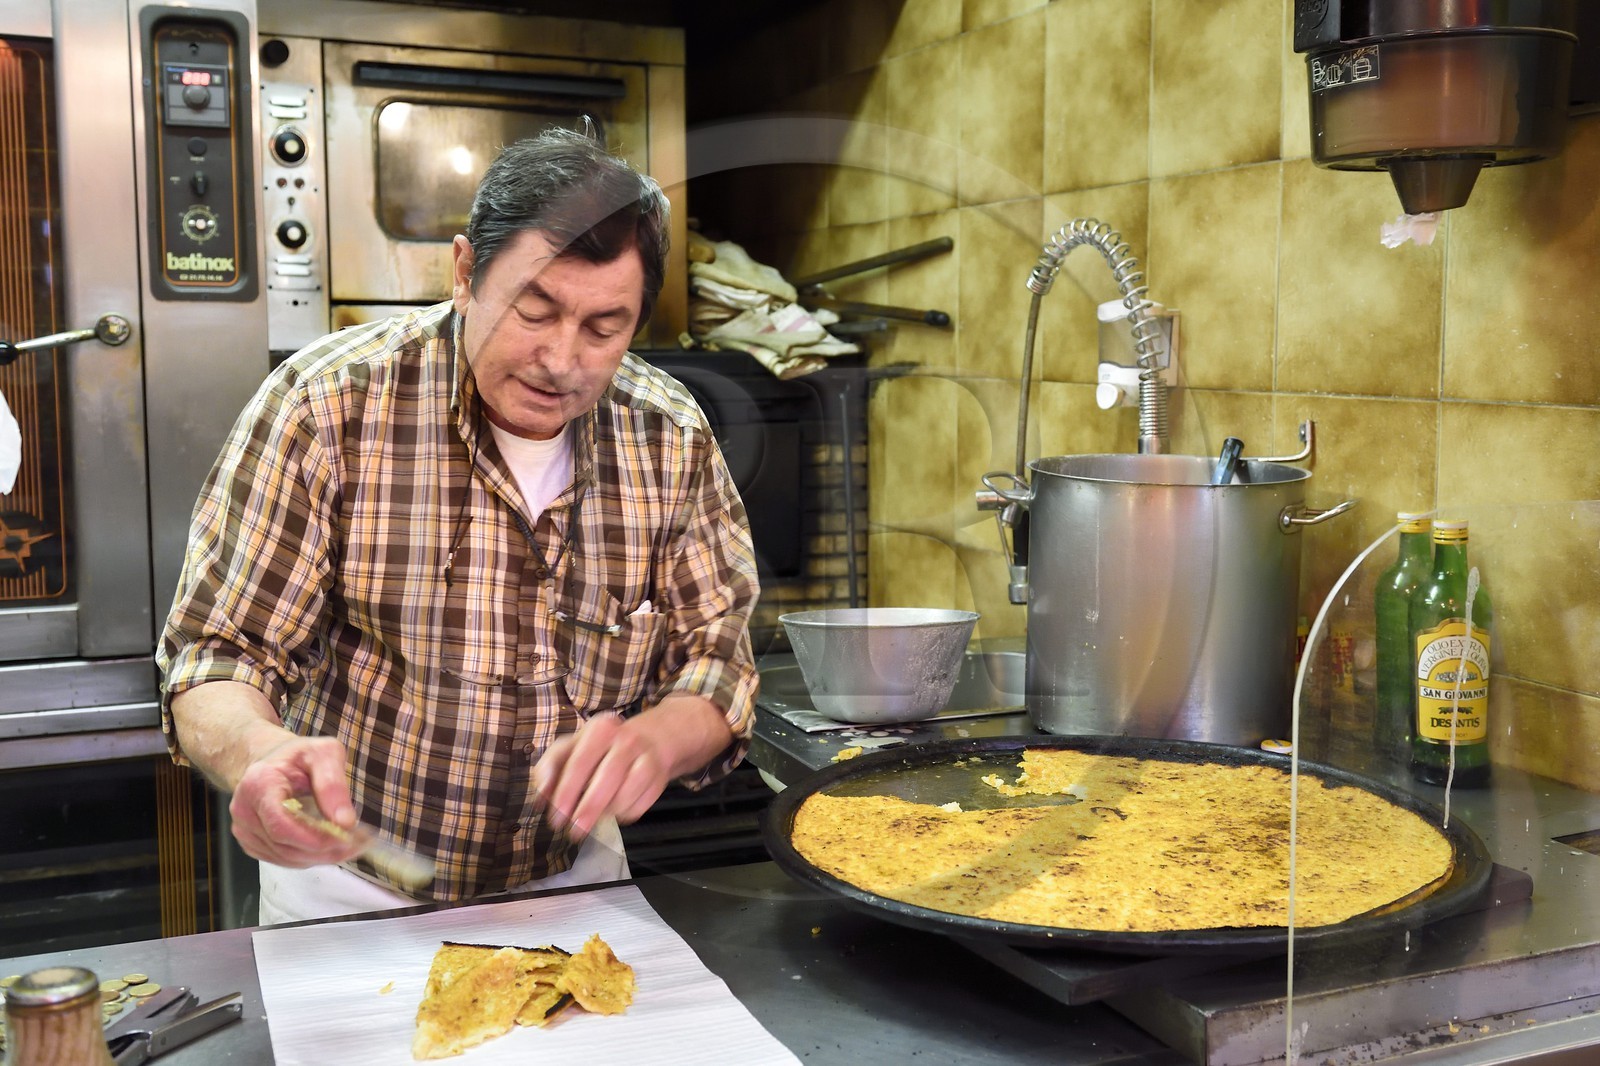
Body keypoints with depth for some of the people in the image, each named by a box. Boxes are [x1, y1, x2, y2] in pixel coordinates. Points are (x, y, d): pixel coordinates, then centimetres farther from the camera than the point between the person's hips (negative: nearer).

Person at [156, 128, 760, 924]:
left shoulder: (673, 440, -5)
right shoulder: (326, 408, -15)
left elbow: (715, 658, 0)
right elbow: (217, 657, -13)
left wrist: (655, 738, -25)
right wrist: (257, 754, -37)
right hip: (348, 889, -1)